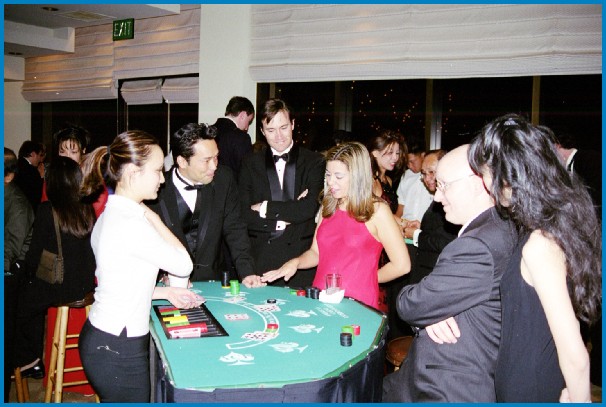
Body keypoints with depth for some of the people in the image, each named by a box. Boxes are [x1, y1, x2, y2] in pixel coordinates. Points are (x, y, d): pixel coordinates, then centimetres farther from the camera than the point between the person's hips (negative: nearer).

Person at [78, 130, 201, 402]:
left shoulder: (110, 215, 8)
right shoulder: (131, 223, -24)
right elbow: (184, 265, -13)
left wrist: (164, 292, 10)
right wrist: (152, 217, -7)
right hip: (118, 352, -9)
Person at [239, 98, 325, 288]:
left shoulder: (314, 162, 4)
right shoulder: (250, 164, 8)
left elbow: (310, 208, -9)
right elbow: (244, 214, 0)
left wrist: (266, 208, -6)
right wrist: (286, 217, -8)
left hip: (300, 253, -1)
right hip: (260, 256, 1)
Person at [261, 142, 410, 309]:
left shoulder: (377, 211, -3)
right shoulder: (328, 208, 13)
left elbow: (401, 265, -4)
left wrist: (365, 279, 4)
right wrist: (295, 263, -1)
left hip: (358, 304, -4)